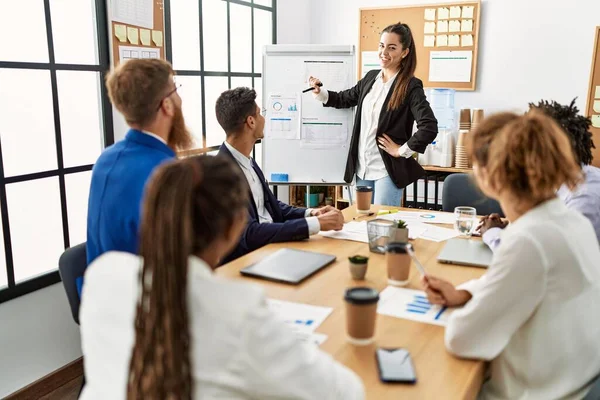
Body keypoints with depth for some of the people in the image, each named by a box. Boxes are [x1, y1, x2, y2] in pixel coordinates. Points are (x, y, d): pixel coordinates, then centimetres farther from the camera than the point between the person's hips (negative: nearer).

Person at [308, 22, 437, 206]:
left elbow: (429, 128, -21)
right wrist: (320, 92, 6)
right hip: (362, 167, 7)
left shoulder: (411, 86, -12)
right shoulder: (371, 77, 8)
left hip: (388, 169, -6)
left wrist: (402, 150, -16)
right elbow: (345, 99, 23)